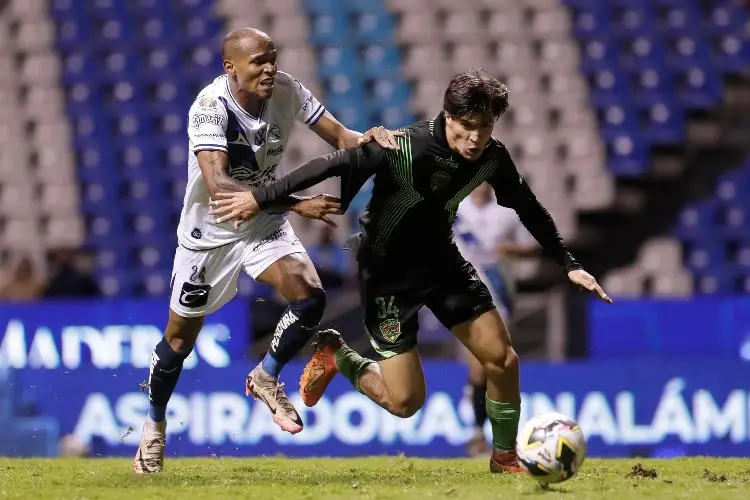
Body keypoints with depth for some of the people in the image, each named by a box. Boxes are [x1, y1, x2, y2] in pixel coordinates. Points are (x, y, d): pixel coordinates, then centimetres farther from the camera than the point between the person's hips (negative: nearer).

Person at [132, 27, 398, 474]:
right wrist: (297, 204, -50)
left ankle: (266, 379, 8)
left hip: (265, 224, 4)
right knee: (180, 339, 7)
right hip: (210, 232, -4)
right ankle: (154, 426, 33)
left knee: (310, 297, -19)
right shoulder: (211, 106, -30)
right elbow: (217, 184, -42)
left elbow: (338, 136, -7)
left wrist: (365, 139, -32)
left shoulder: (287, 91, -15)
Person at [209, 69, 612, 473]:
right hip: (388, 272, -6)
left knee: (503, 360, -1)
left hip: (440, 260, 6)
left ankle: (505, 457, 22)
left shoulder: (492, 158, -11)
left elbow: (528, 208, 6)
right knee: (405, 401, -8)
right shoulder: (405, 148, -30)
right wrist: (261, 198, -26)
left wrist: (569, 265, 7)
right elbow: (332, 165, -27)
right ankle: (335, 356, 21)